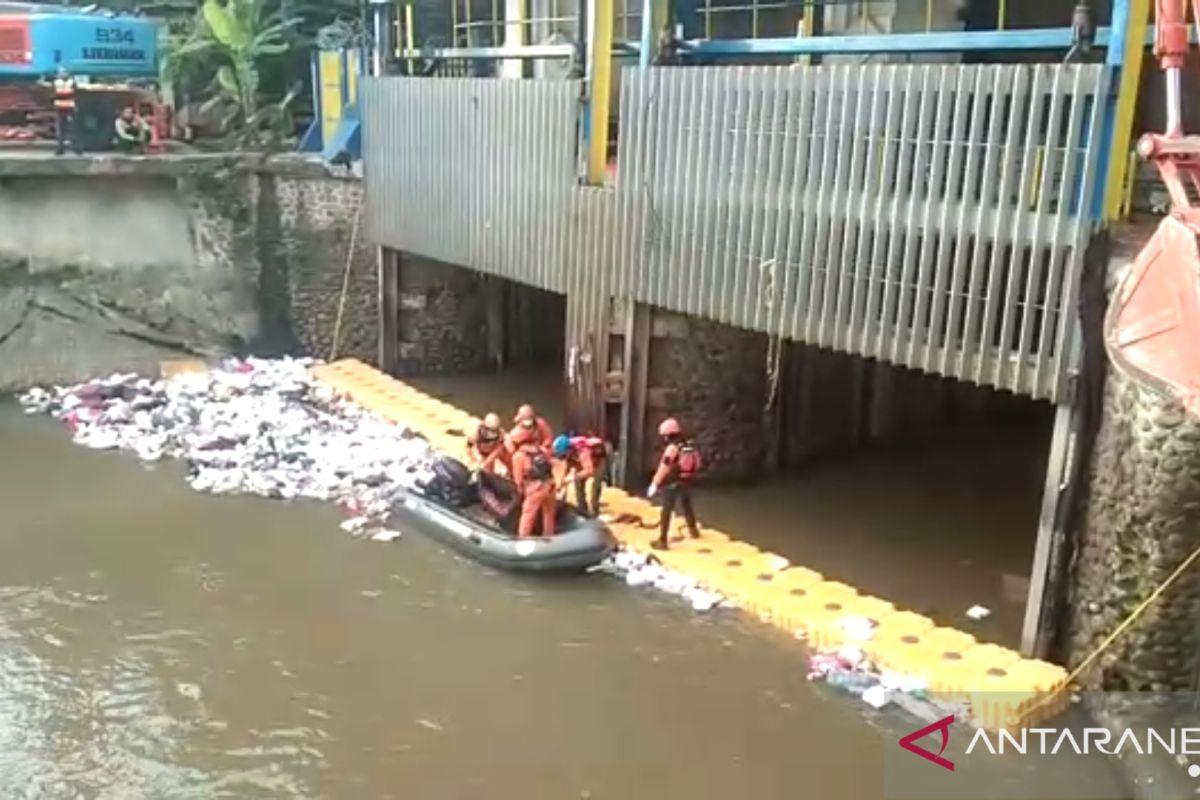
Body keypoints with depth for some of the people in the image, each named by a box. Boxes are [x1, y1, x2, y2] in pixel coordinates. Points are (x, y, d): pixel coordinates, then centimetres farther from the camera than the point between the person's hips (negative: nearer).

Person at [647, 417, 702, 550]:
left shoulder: (672, 448, -18)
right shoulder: (690, 447, 3)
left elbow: (663, 469, -20)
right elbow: (695, 464, 9)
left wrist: (654, 485, -17)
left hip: (672, 484, -8)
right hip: (687, 482, 8)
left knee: (666, 512, -5)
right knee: (687, 506, 28)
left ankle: (662, 541, -8)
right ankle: (693, 530, 46)